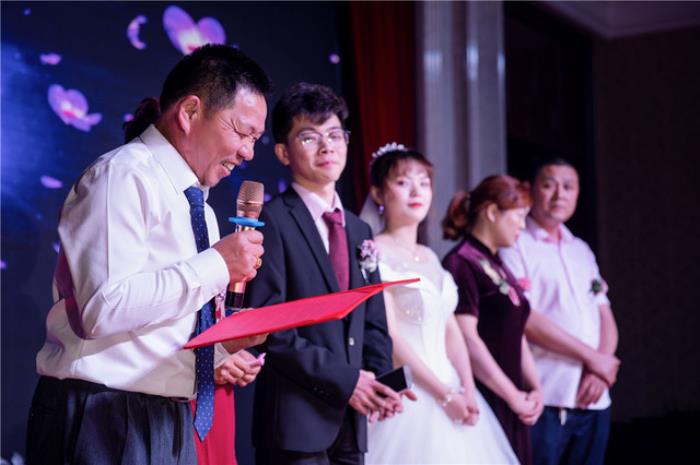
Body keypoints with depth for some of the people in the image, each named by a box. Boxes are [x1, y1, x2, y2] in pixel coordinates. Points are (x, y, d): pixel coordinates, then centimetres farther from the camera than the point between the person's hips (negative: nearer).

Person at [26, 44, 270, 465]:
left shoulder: (197, 205, 14)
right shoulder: (123, 176, -12)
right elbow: (104, 308, -25)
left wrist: (221, 348, 2)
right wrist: (216, 265, -18)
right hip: (105, 427, -8)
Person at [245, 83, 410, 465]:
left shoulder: (359, 230, 16)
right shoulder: (272, 221, -7)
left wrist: (375, 381, -2)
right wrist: (342, 380, -15)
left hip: (350, 419, 7)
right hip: (296, 419, -7)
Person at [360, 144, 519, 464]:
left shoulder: (430, 258, 13)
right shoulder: (374, 254, -8)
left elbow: (451, 331, 10)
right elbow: (389, 335, -14)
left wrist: (468, 390, -4)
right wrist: (444, 393, -15)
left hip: (451, 389, 7)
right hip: (407, 396, -6)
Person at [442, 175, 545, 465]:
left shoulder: (498, 267, 16)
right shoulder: (461, 264, -11)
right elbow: (467, 339, -18)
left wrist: (534, 388, 6)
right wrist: (513, 396, -13)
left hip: (511, 405, 8)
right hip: (484, 402, -8)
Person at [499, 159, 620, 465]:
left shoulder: (581, 250, 18)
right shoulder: (515, 245, -3)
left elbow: (605, 316, 13)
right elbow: (525, 320, -14)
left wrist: (600, 371, -5)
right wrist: (591, 357, -10)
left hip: (594, 399, 6)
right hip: (545, 398, -6)